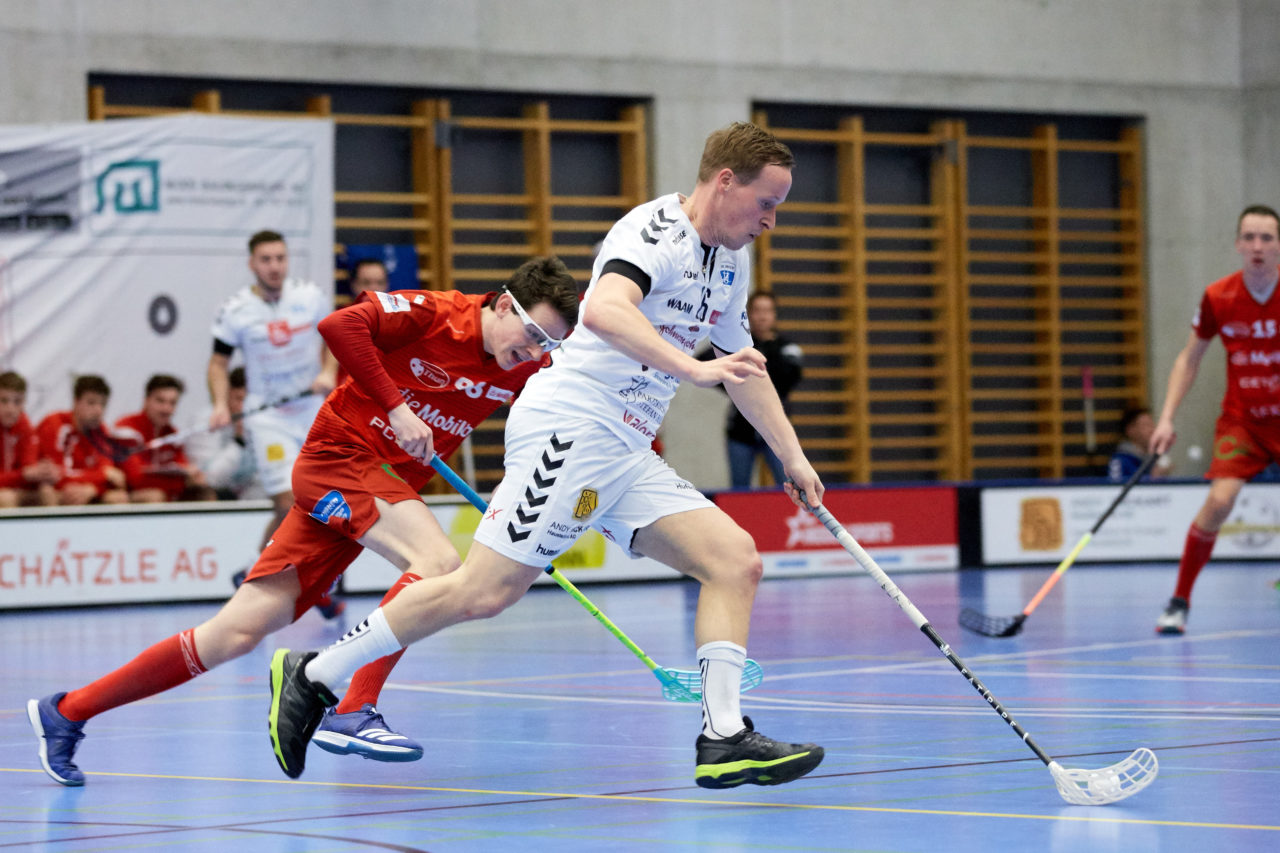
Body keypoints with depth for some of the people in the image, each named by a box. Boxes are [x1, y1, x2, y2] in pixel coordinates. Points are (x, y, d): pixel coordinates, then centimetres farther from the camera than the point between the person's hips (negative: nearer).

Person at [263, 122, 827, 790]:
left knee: (735, 560, -5)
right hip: (570, 427, -9)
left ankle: (723, 739, -11)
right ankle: (313, 677, -3)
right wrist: (691, 367, -39)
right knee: (483, 592, -15)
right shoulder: (657, 229, -11)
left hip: (626, 457, 9)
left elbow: (744, 368, 34)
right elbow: (603, 310, -32)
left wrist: (792, 457, 32)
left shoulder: (731, 262, 18)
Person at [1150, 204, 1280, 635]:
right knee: (1220, 499, -19)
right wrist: (1167, 419, -4)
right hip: (1241, 418, 0)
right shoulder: (1217, 297, -8)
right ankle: (1179, 601, -9)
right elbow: (1189, 359, 4)